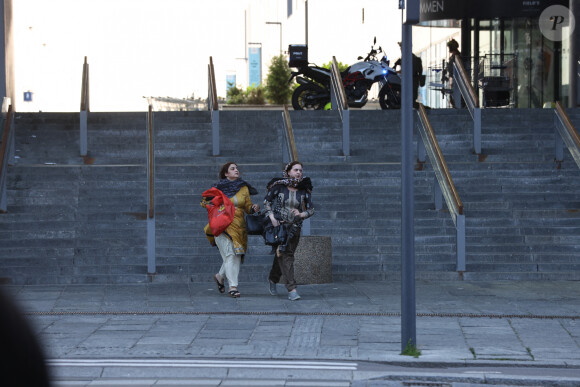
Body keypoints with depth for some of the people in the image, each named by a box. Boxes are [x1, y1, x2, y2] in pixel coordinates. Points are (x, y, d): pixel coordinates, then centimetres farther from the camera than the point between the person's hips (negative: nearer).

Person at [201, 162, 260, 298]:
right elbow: (204, 202, 10)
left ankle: (220, 276, 30)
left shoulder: (244, 188, 12)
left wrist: (253, 208, -8)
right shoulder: (218, 188, 2)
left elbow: (247, 207, 14)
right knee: (229, 254, -15)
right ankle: (232, 286, -16)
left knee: (236, 256, 4)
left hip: (238, 225, 4)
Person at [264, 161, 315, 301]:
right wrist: (272, 218, -10)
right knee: (284, 255, -14)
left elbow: (311, 209, 2)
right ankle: (291, 289, -18)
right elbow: (266, 201, 2)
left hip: (294, 227, 3)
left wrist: (301, 214, -19)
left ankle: (273, 279, 40)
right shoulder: (278, 186, -6)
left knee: (284, 255, 12)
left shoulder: (304, 190, 0)